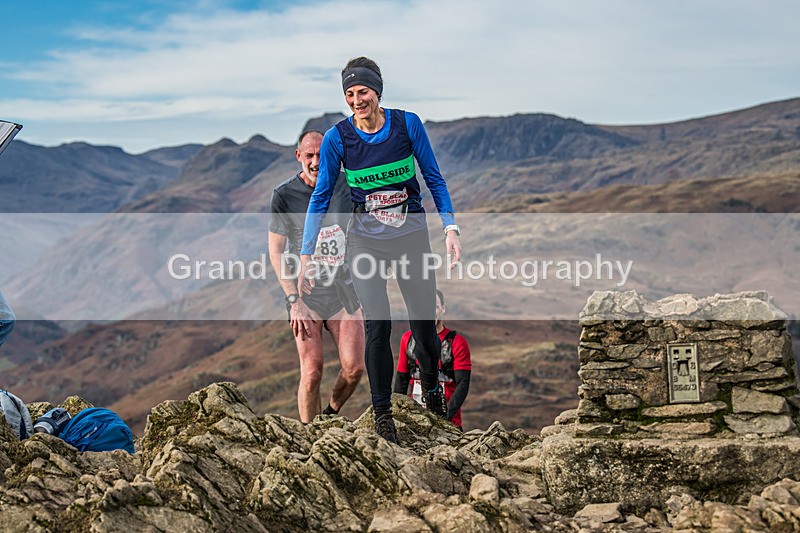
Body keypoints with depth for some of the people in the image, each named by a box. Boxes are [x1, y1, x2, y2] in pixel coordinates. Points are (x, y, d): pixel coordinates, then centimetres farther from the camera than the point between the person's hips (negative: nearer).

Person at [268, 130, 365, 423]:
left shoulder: (345, 186, 2)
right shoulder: (284, 195, -8)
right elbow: (276, 250, -6)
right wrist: (294, 300, -13)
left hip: (343, 289, 3)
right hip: (305, 292, -3)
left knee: (354, 367, -4)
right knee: (312, 373, -8)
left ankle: (332, 414, 25)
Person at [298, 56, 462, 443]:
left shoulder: (408, 124, -8)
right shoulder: (337, 138, -8)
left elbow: (434, 179, 1)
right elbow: (321, 197, -2)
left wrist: (450, 227, -9)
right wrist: (306, 255, -6)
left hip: (412, 236, 1)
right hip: (365, 241, -1)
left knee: (424, 323, 3)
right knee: (377, 325, -10)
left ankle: (432, 389, 32)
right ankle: (382, 411, 4)